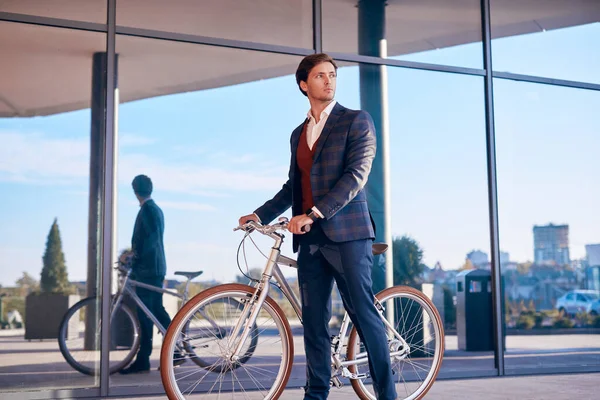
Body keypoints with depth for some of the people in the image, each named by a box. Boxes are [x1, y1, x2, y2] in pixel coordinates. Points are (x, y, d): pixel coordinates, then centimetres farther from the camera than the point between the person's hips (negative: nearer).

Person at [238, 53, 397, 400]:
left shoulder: (357, 121, -1)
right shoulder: (299, 133, 18)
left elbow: (356, 175, -13)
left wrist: (313, 214, -21)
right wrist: (260, 215, 11)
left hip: (347, 233, -6)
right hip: (310, 239, 6)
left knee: (365, 314, -4)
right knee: (314, 320, 7)